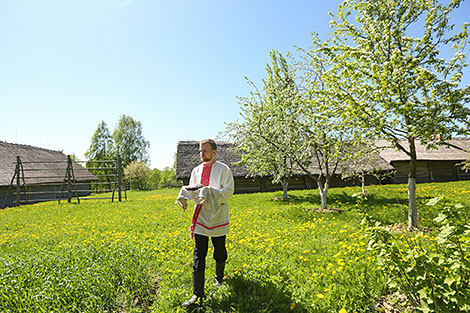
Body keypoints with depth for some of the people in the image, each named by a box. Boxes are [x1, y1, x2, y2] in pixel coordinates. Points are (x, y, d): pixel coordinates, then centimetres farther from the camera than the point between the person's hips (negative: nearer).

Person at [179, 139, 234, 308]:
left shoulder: (223, 169, -5)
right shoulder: (196, 170, 9)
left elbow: (228, 192, -13)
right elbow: (192, 192, 14)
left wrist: (209, 191, -25)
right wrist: (187, 191, -9)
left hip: (218, 217, -2)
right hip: (200, 218, 3)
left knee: (220, 252, 14)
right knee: (198, 255, 2)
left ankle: (219, 278, 43)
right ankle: (198, 294, 12)